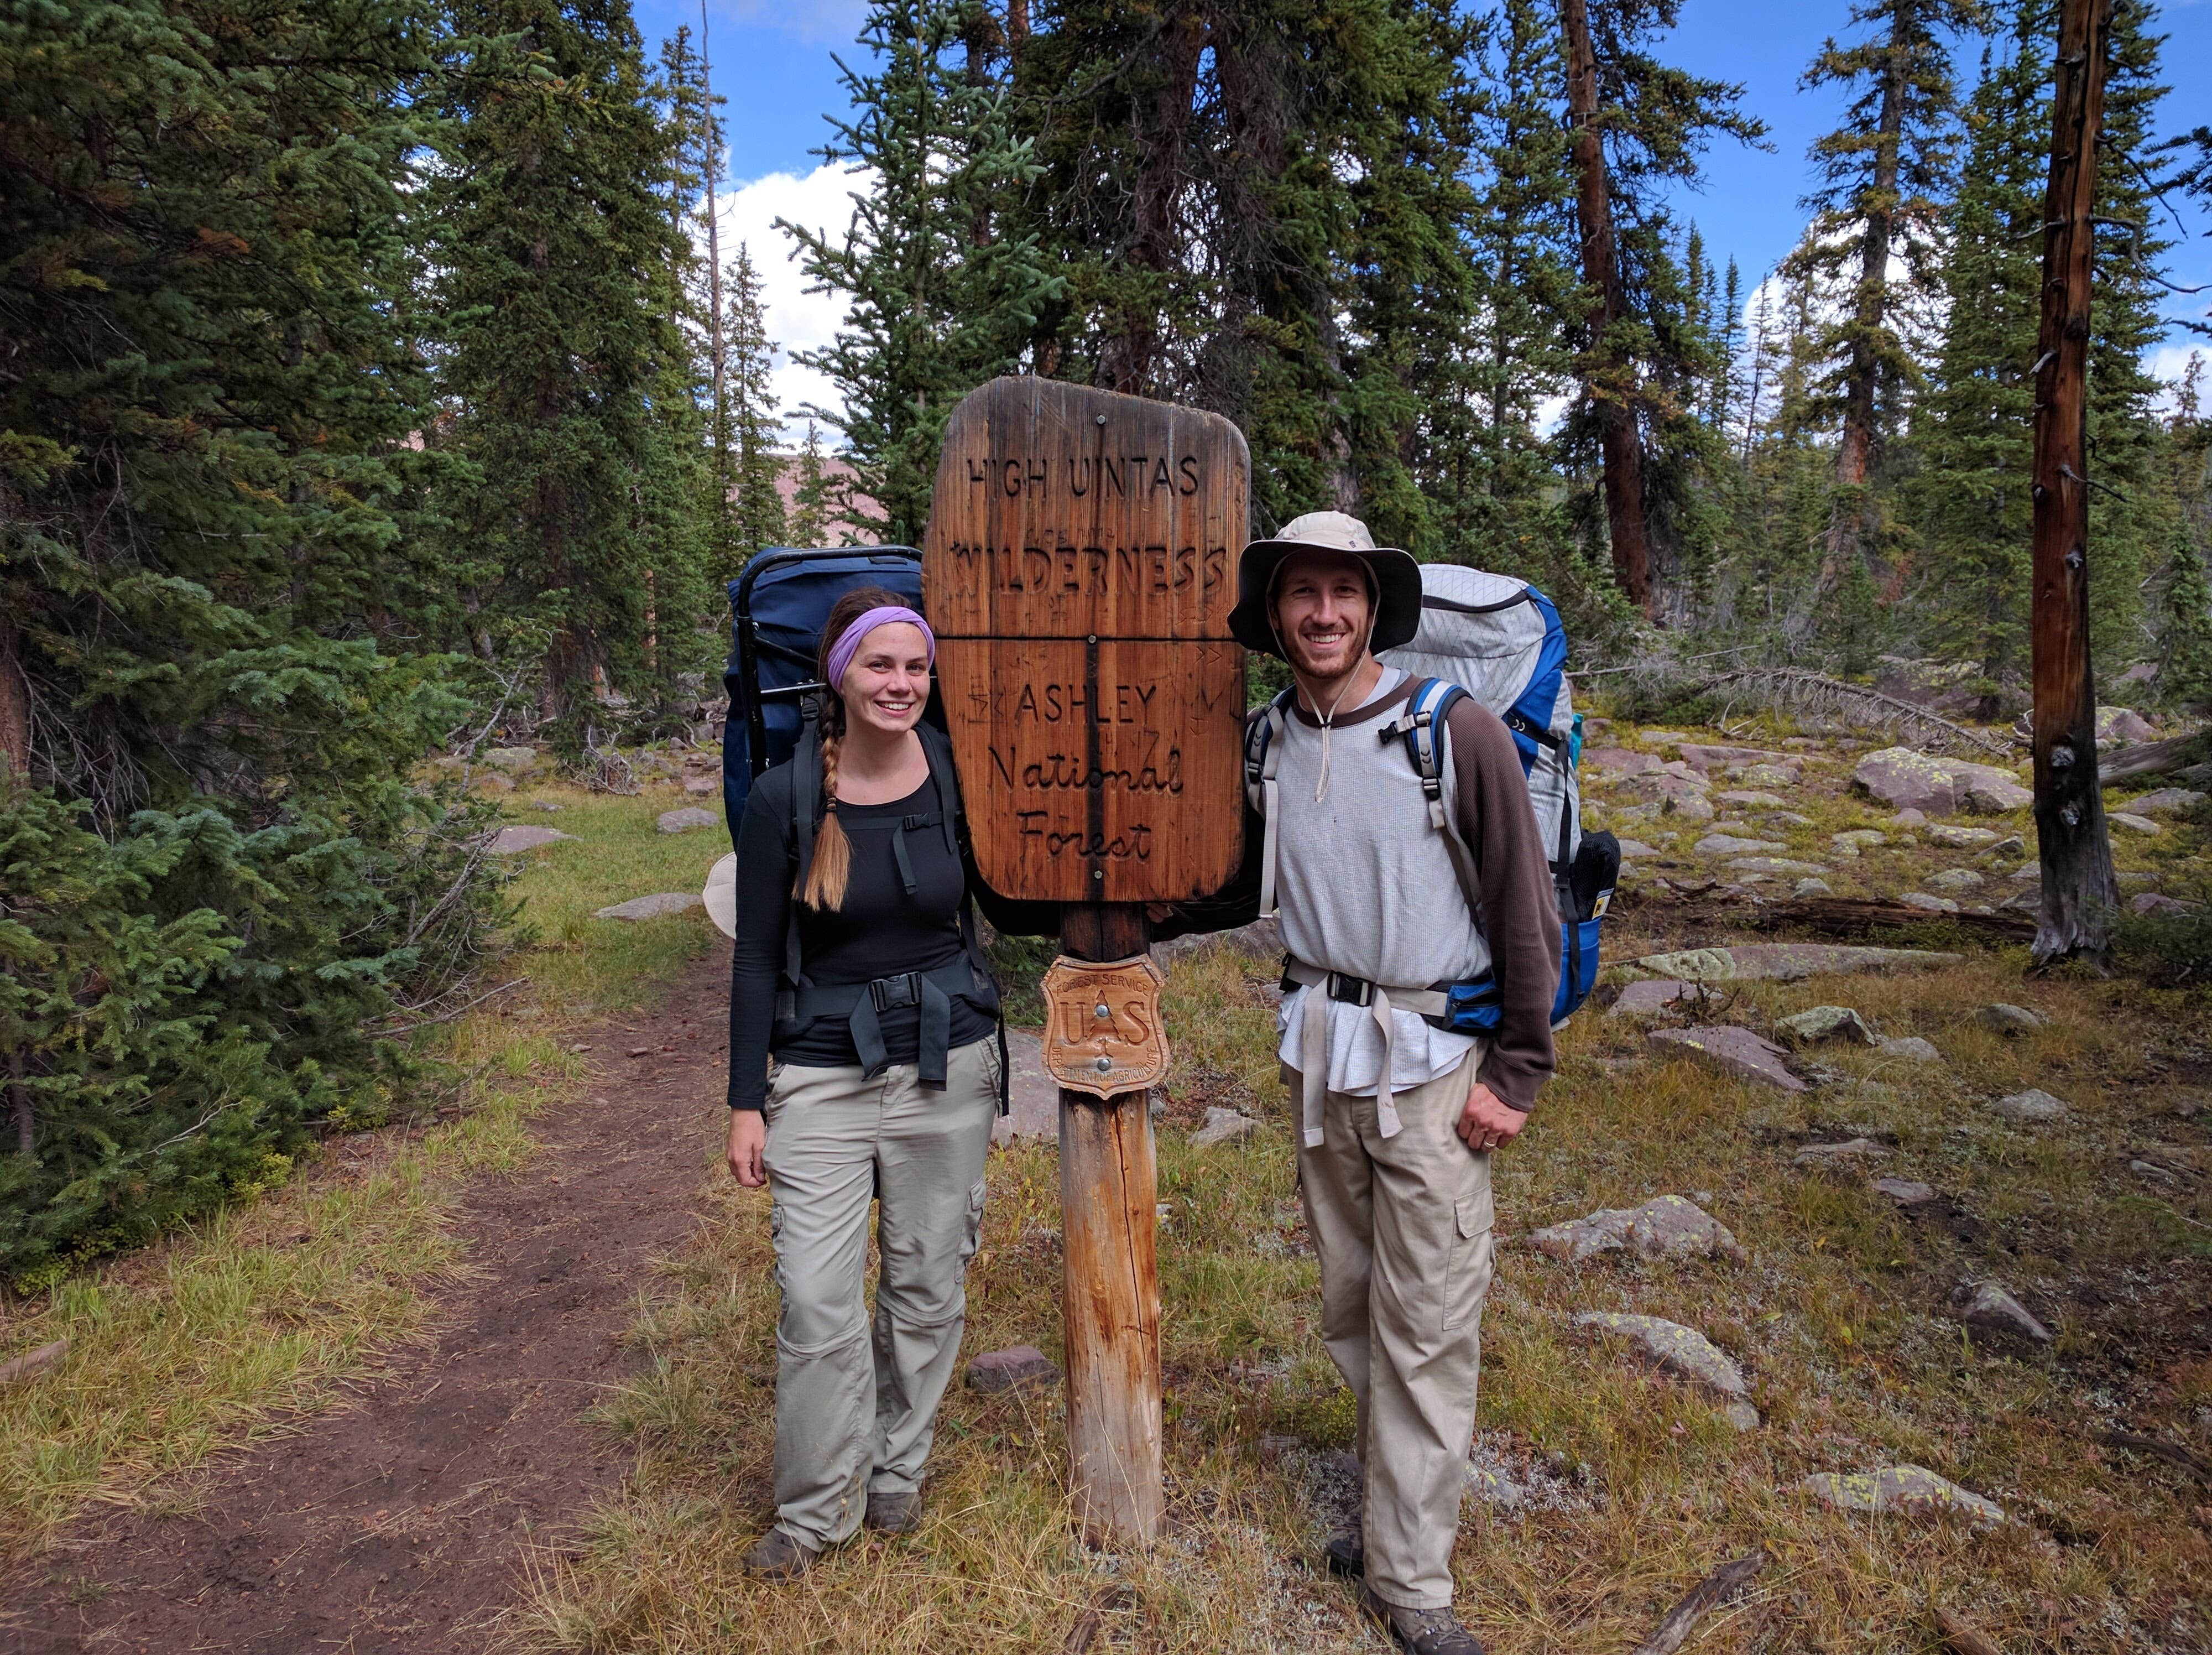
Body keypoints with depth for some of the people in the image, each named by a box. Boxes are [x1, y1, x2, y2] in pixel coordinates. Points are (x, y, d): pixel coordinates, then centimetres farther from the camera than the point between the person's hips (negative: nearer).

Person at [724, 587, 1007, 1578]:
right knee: (817, 1302, -2)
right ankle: (818, 1505, 22)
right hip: (824, 1075, -1)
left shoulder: (959, 781, -4)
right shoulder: (783, 799, -8)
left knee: (928, 1287, 13)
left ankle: (897, 1468, 36)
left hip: (947, 1066, 2)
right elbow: (756, 960, -3)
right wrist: (747, 1103, -3)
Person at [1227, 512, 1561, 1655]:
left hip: (1430, 1062, -4)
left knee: (1425, 1323, 1)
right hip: (1317, 1055, 5)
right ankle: (1402, 1497, 34)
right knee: (1350, 1304, 14)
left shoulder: (1456, 733, -12)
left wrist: (1515, 1076, -7)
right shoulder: (1268, 747, 3)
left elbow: (1527, 914, -8)